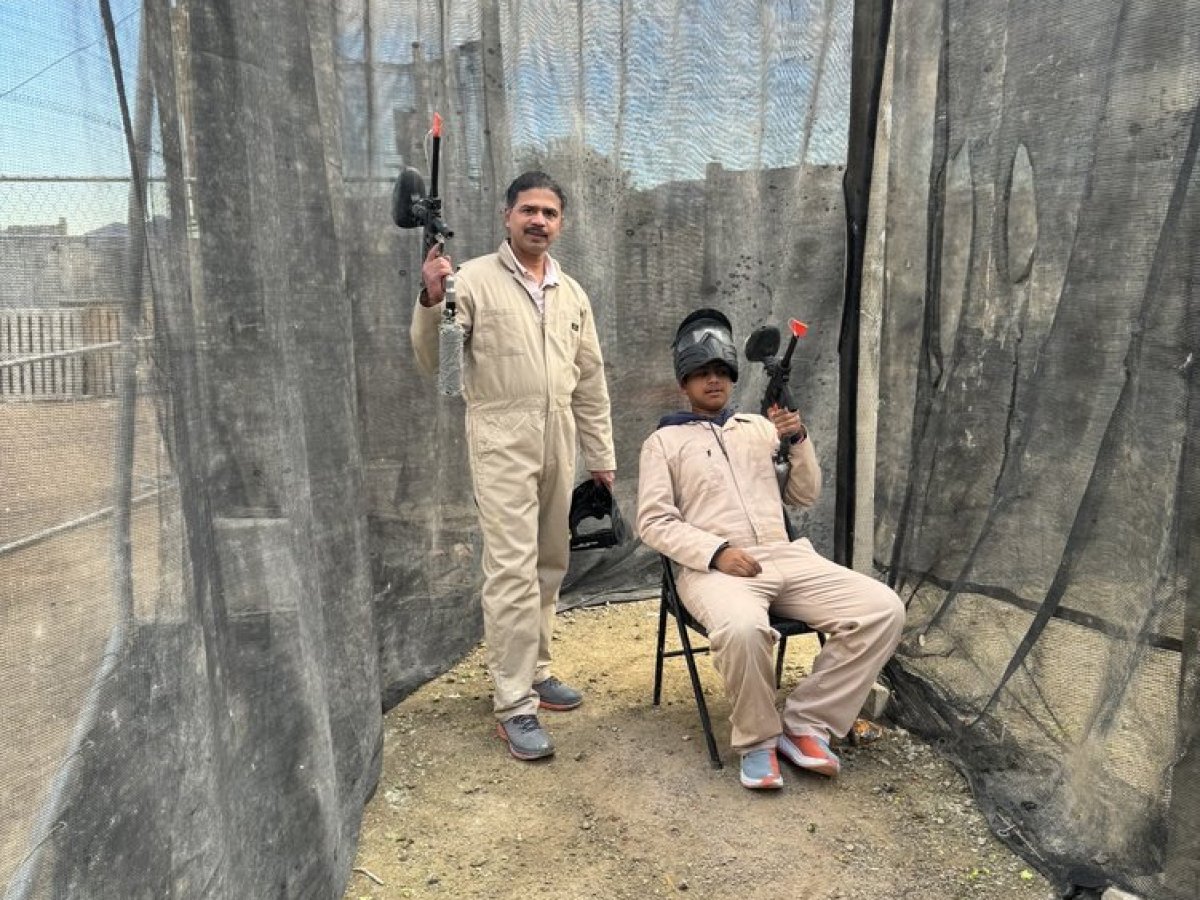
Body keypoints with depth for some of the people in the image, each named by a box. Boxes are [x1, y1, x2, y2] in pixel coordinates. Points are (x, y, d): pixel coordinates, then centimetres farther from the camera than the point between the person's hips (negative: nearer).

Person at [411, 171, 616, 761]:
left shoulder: (572, 293, 13)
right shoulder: (474, 279, -4)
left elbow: (590, 381, 15)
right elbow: (431, 362, -9)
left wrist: (602, 456, 14)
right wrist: (431, 300, -25)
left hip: (558, 444, 6)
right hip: (502, 442, -6)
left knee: (548, 567, 12)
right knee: (512, 570, -9)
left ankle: (534, 672, 27)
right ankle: (514, 706, -2)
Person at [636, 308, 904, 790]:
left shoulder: (759, 426, 23)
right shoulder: (664, 440, 10)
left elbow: (804, 496, 22)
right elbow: (654, 522, -1)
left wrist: (798, 440, 3)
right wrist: (717, 551, -16)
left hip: (786, 557, 5)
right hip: (711, 566, -5)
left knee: (883, 609, -16)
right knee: (742, 628, -39)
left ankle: (805, 724, -7)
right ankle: (758, 740, -11)